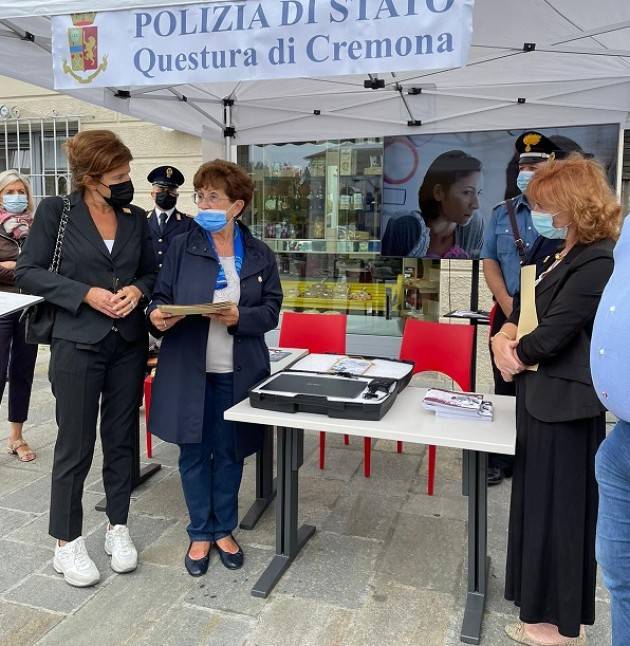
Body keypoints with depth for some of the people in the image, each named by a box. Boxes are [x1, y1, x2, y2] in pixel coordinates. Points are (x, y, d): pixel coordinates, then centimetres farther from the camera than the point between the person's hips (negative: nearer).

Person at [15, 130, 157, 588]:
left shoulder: (137, 219, 7)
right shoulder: (55, 212, -4)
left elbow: (152, 271, 14)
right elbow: (28, 272, -5)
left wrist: (138, 289, -8)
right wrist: (86, 294, -16)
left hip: (128, 344, 4)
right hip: (77, 344, -4)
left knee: (121, 440, 12)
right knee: (75, 446, 4)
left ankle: (118, 527, 29)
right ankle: (67, 541, 21)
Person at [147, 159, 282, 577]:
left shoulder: (261, 255, 3)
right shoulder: (182, 247, 1)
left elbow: (271, 310, 0)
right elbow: (161, 297, 2)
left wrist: (241, 317, -19)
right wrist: (159, 316, -20)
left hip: (237, 371, 1)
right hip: (189, 369, 0)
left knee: (230, 452, 12)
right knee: (194, 453, 9)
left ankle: (224, 529, 30)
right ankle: (201, 533, 27)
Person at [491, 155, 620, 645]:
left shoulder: (598, 262, -19)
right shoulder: (564, 256, 12)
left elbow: (554, 333, -22)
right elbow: (524, 309, 15)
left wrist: (516, 356, -4)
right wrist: (505, 336, -6)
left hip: (565, 402, -9)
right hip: (544, 396, 9)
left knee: (559, 504, 4)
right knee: (539, 498, 19)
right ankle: (545, 598, 38)